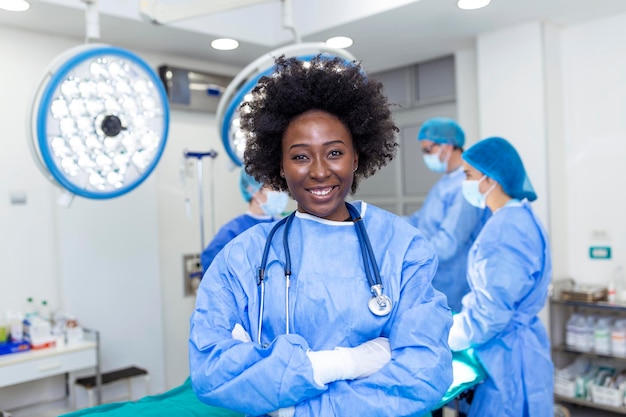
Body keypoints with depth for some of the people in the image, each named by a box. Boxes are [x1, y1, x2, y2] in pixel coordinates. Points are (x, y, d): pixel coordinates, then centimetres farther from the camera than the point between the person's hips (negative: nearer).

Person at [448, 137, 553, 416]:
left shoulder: (505, 229, -24)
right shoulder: (517, 218, 8)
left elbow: (491, 313, -24)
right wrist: (451, 323, 11)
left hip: (509, 355, -9)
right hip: (510, 349, 9)